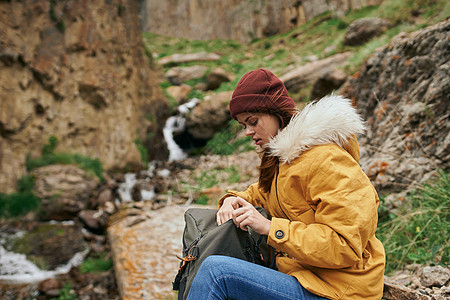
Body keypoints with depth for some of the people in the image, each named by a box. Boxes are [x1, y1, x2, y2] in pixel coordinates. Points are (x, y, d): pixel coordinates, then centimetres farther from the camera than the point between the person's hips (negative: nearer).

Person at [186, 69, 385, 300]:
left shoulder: (326, 161, -19)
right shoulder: (281, 157, 11)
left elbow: (345, 247, -23)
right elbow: (260, 193, 25)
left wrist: (270, 227, -25)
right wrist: (234, 200, 1)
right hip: (300, 273, 9)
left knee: (217, 271, -24)